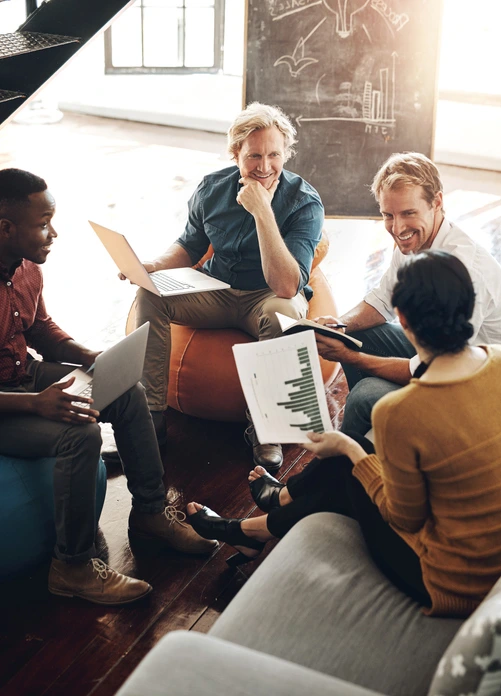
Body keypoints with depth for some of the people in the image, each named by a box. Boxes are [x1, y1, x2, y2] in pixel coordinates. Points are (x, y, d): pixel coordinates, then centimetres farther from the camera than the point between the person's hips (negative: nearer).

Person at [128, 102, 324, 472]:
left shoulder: (304, 202, -19)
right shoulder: (212, 188, -5)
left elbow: (286, 286, -31)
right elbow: (189, 246, 13)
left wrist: (262, 212, -35)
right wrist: (154, 265, -10)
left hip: (266, 299, -4)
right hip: (216, 293, 4)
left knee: (285, 312, -38)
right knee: (150, 294, -19)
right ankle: (152, 414, -11)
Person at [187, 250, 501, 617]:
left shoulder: (399, 412, -29)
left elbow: (405, 518, -14)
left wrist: (349, 449, -1)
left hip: (453, 586, -6)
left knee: (346, 470, 17)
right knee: (354, 452, 19)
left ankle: (246, 532, 44)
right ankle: (282, 497, 53)